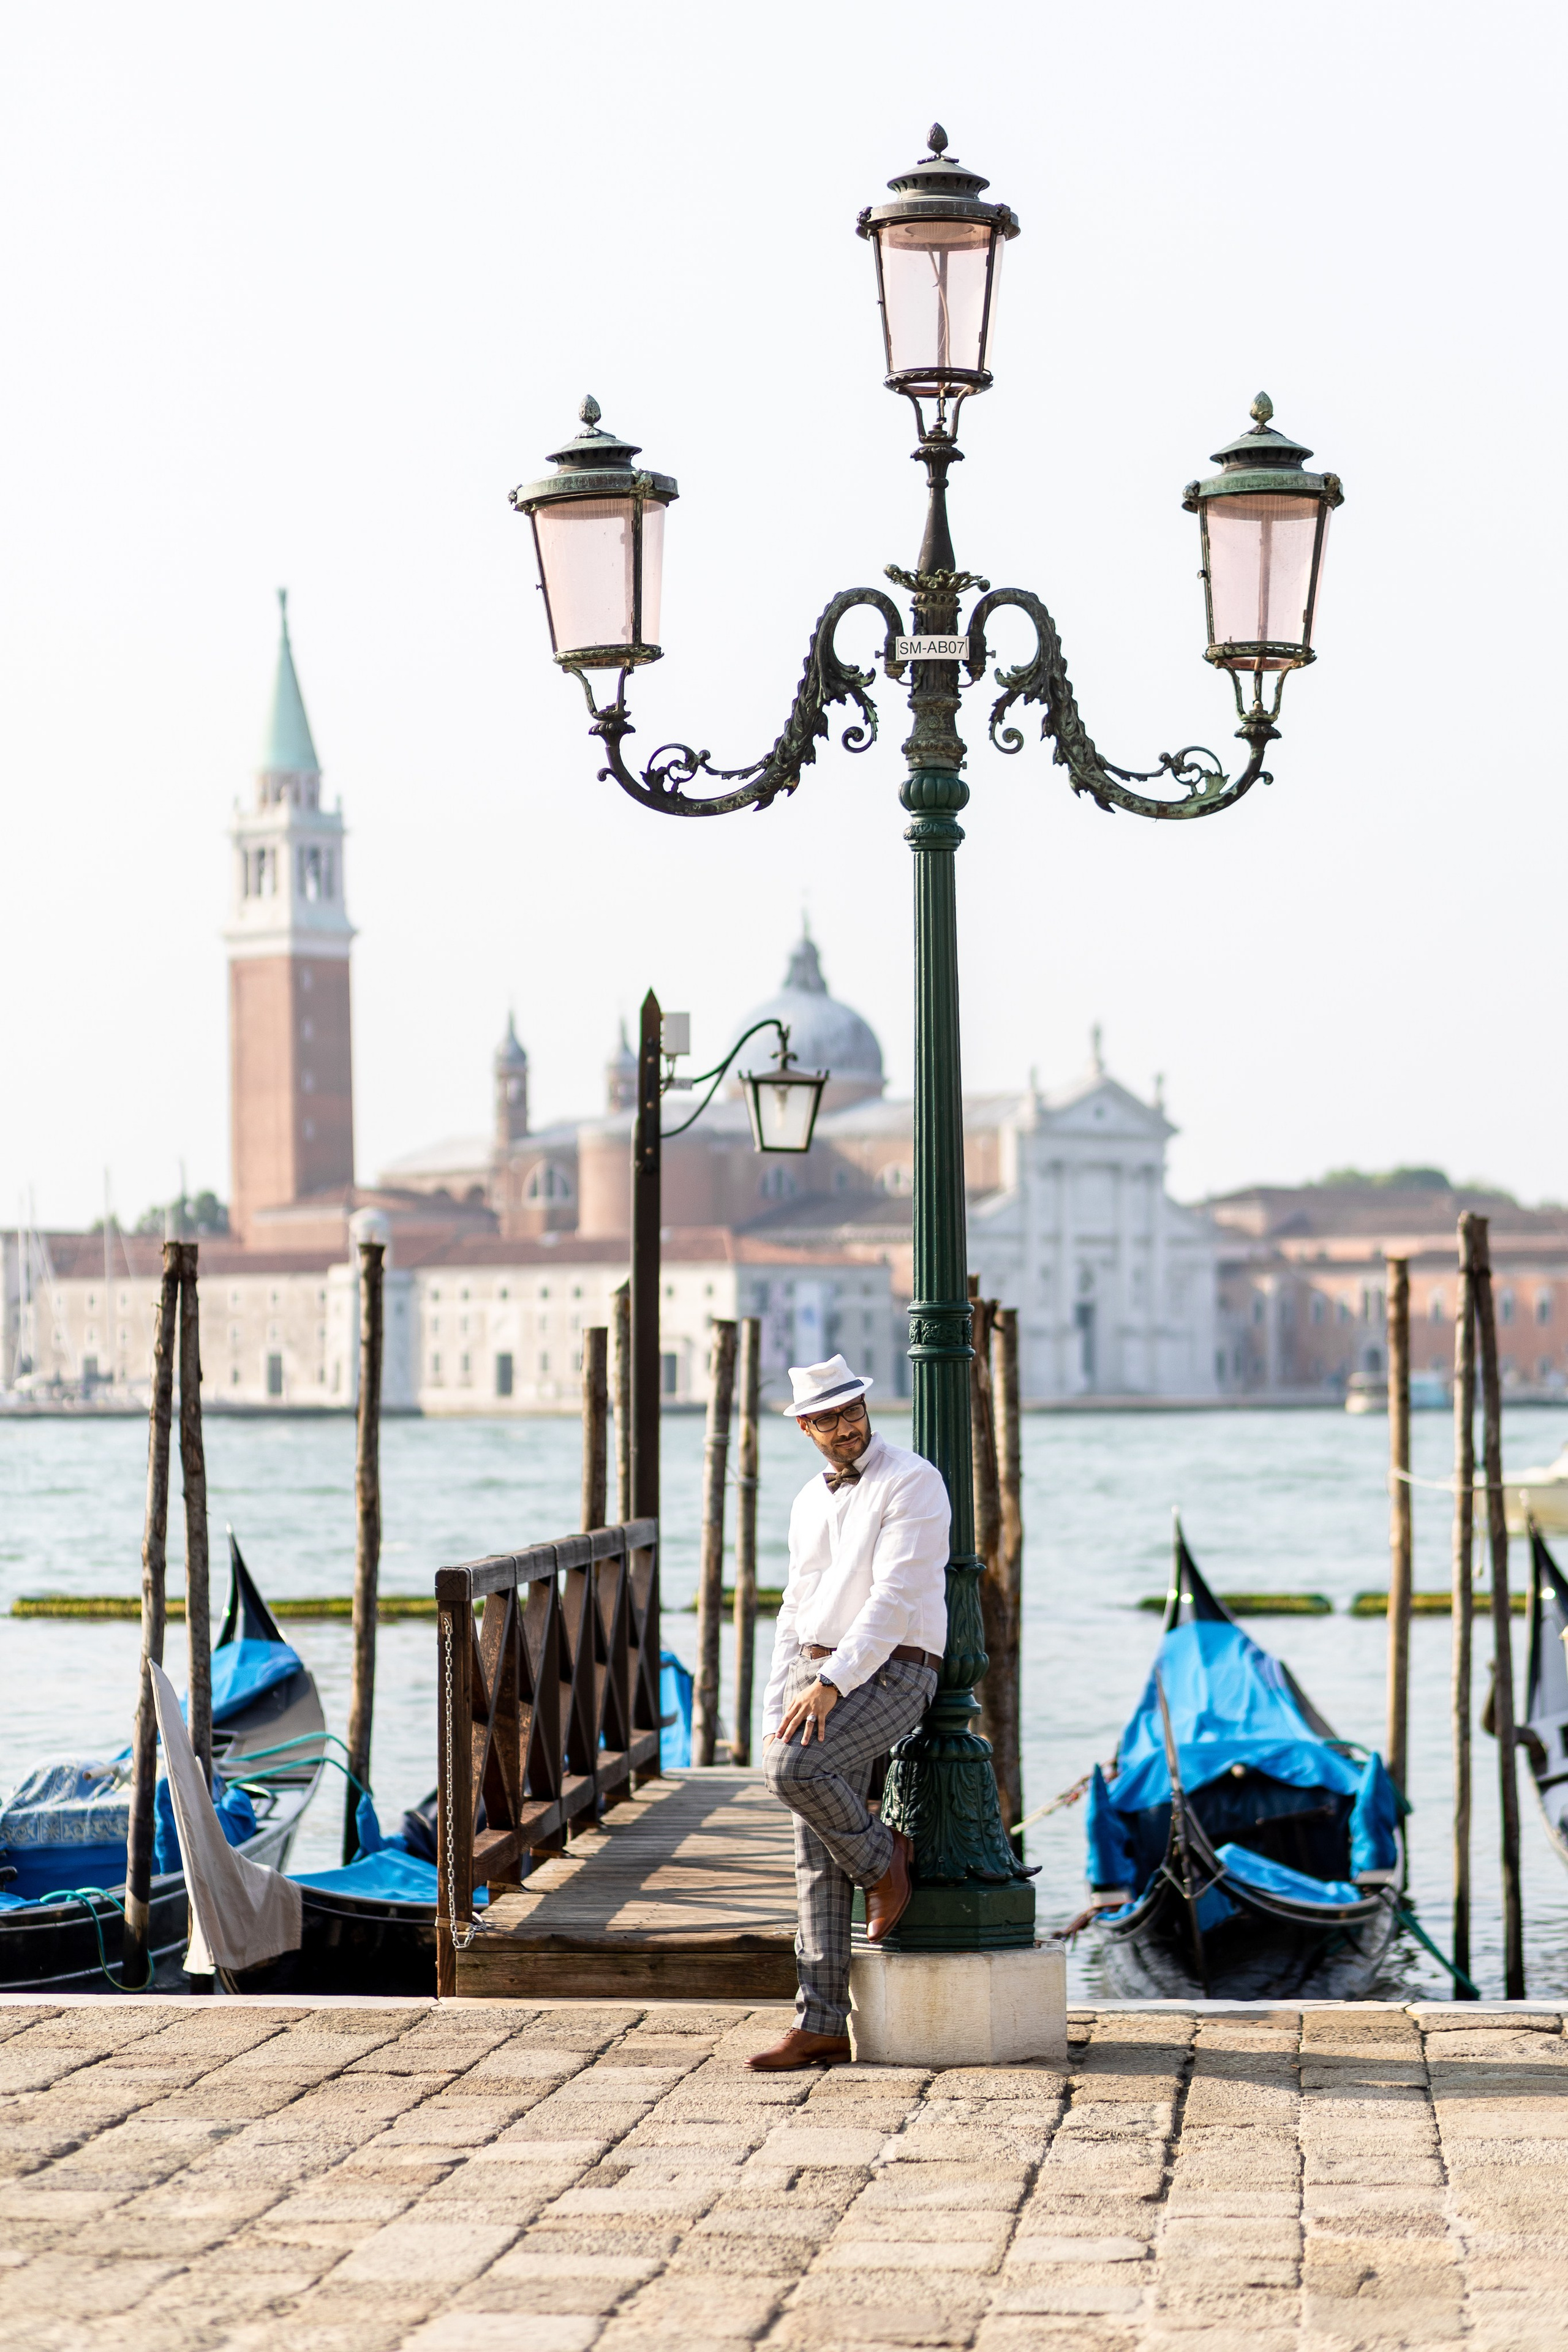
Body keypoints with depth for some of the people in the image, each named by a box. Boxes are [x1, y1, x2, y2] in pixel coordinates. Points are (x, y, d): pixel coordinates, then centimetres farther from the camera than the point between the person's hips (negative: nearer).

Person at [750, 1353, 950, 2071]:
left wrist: (832, 1682, -25)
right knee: (818, 1857, 0)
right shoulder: (811, 1502, 17)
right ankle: (823, 2024, -1)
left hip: (890, 1673, -7)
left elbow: (895, 1598, -18)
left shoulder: (911, 1482, -9)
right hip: (817, 1680, 7)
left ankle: (881, 1856, -3)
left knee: (796, 1768, -31)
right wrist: (775, 1712, 10)